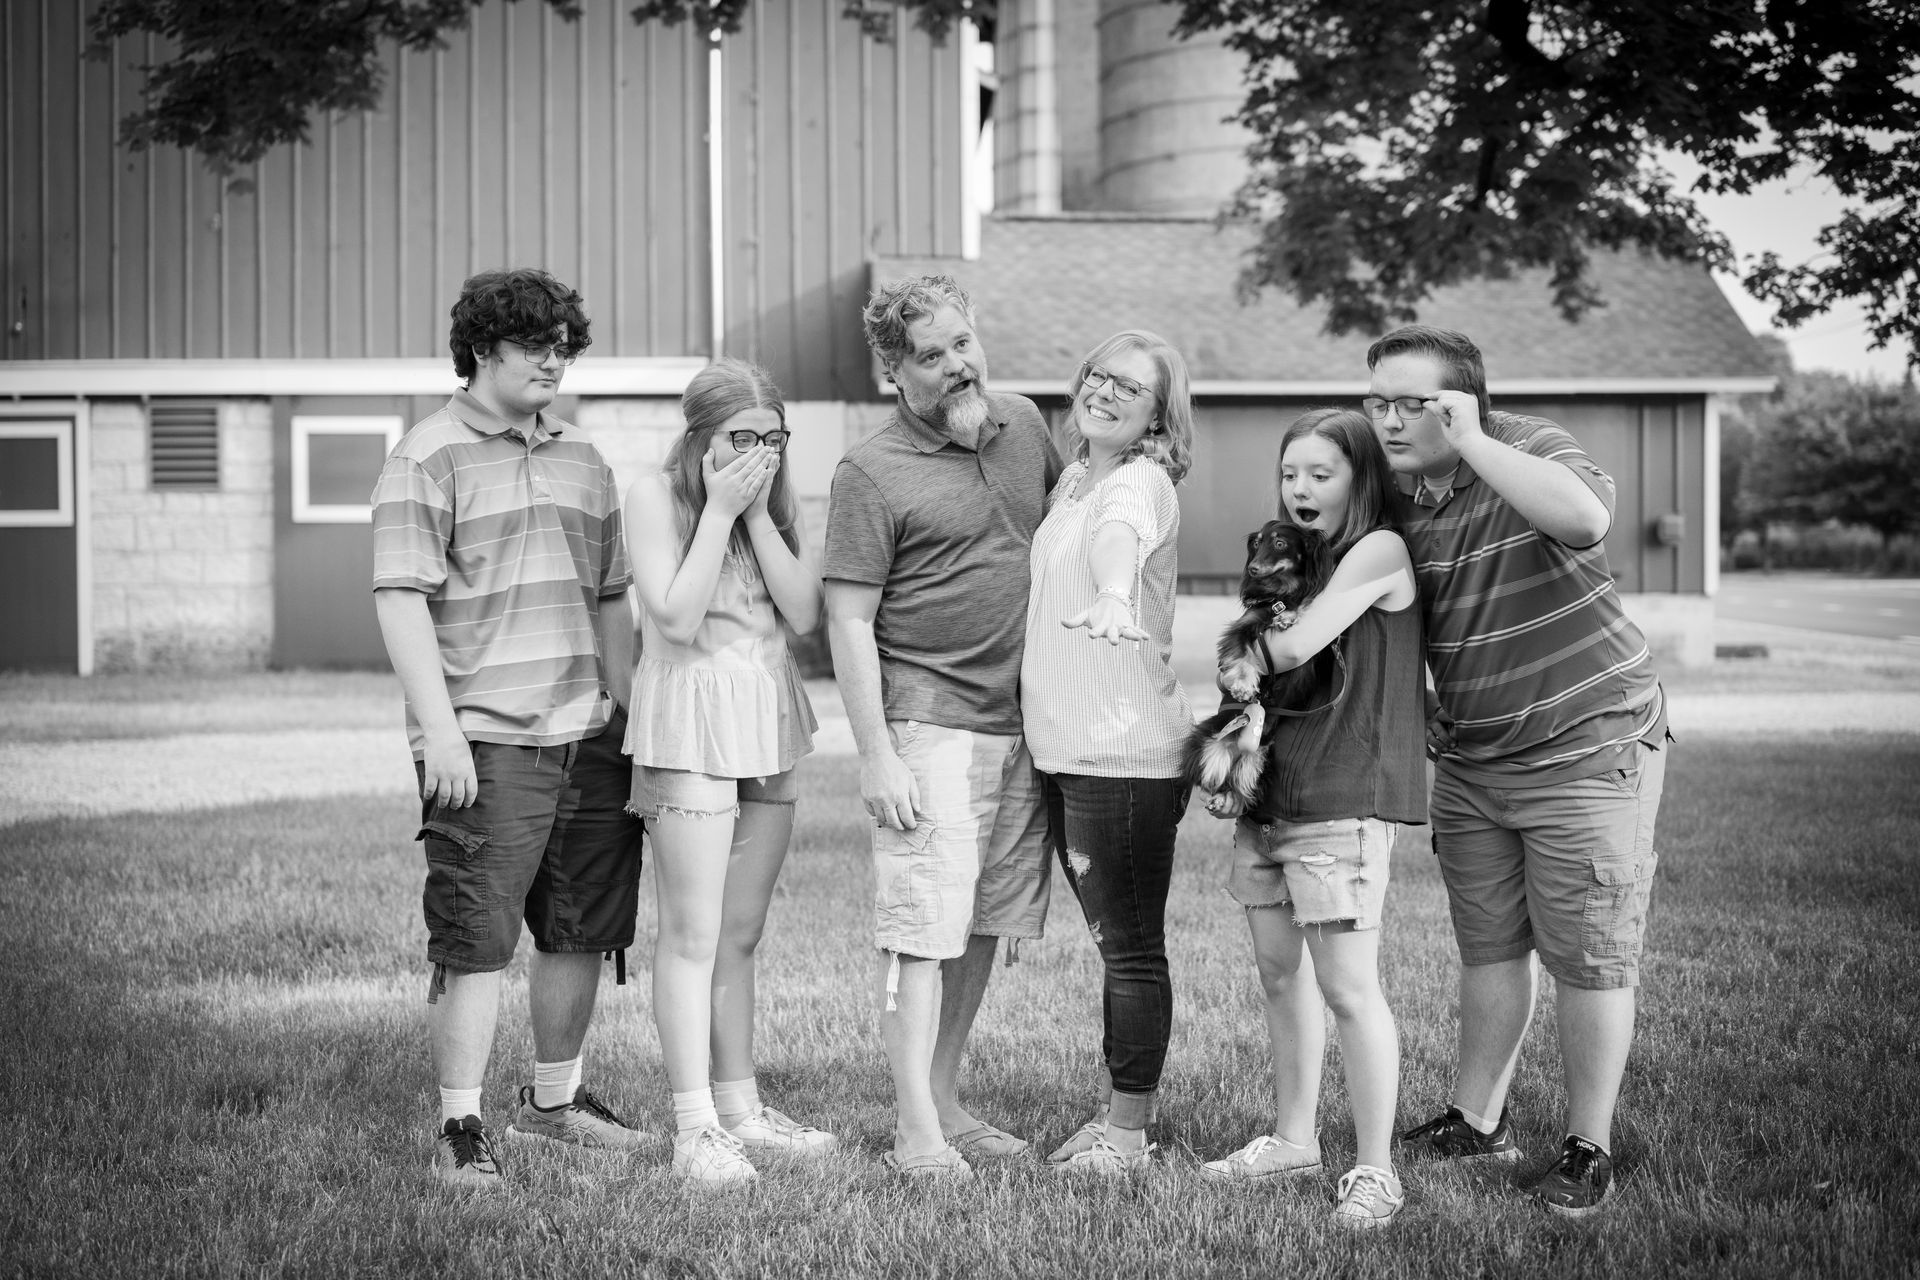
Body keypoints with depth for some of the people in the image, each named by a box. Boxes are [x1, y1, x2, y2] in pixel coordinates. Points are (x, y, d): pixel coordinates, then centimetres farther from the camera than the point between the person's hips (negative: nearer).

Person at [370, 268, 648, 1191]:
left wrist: (628, 714, 16)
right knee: (473, 942, -7)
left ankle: (554, 1098, 28)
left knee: (581, 931, 13)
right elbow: (401, 598, -11)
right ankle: (460, 1130, 0)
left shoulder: (583, 461, 17)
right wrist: (441, 731, -18)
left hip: (588, 738, 7)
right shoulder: (429, 458, -5)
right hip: (486, 744, -7)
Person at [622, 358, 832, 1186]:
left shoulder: (778, 502, 9)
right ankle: (695, 1128, -7)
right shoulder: (655, 496, -6)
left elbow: (805, 614, -2)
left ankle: (740, 1107, 20)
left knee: (741, 933, 12)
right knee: (693, 933, -8)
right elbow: (677, 619, -16)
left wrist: (758, 515, -9)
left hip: (769, 723, 6)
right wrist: (719, 510, -15)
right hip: (690, 722, -6)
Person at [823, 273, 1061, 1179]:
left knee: (984, 924, 10)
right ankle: (915, 1129, -3)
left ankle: (944, 1100, 21)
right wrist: (876, 756, -14)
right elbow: (848, 622, -10)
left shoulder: (1022, 424, 10)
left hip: (1024, 723, 6)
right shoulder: (872, 473, -9)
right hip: (931, 723, -6)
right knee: (922, 926, -7)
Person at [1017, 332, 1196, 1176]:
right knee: (1113, 940, 16)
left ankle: (1128, 1129, 7)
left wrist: (1112, 597, -57)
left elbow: (1119, 537, -37)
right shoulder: (1073, 479, 15)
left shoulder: (1141, 484, -12)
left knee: (1131, 945, -1)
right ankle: (1117, 1114, 25)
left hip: (1125, 751, -9)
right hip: (1064, 748, 9)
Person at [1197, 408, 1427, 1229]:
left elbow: (1295, 648, -14)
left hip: (1344, 796, -8)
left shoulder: (1379, 552, -6)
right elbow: (1252, 666, 17)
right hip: (1270, 790, 8)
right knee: (1279, 971, 14)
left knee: (1347, 984, -9)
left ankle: (1374, 1169, -3)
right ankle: (1293, 1139, 26)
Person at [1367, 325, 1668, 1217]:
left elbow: (1583, 516, -42)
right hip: (1471, 759, 6)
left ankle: (1588, 1149, 12)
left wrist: (1471, 441, -34)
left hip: (1588, 749, -6)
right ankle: (1478, 1121, 29)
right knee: (1488, 946, 16)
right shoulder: (1401, 499, 2)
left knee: (1588, 958, 1)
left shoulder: (1533, 451, -17)